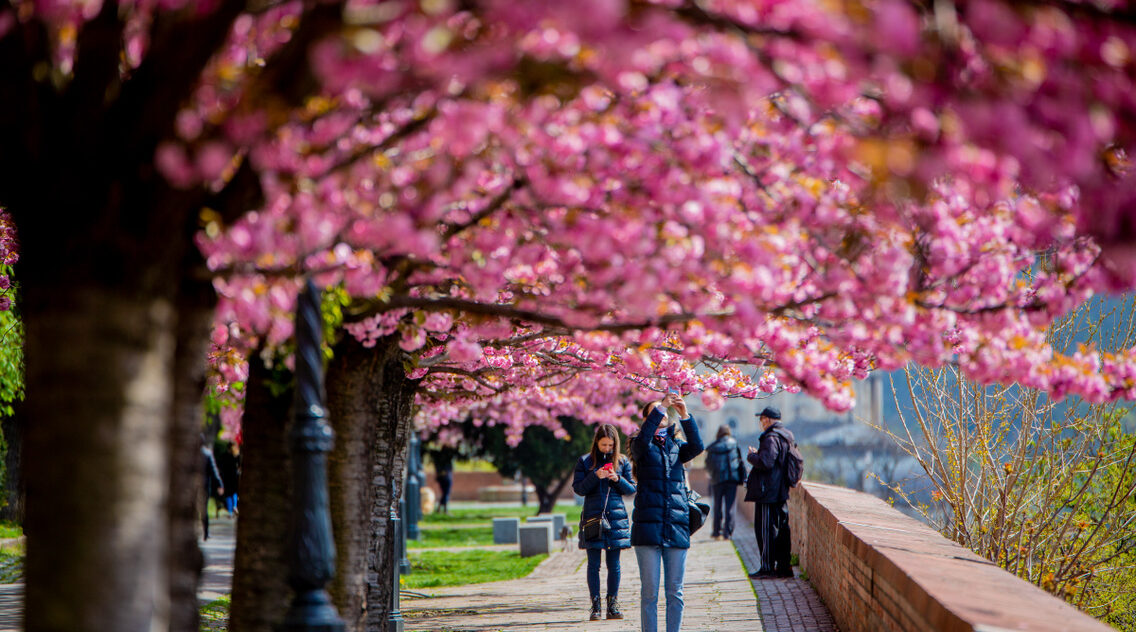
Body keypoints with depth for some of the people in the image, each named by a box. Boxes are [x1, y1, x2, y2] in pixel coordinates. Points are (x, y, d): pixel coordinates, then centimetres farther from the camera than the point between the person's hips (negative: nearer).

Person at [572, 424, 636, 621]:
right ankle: (595, 606, 1)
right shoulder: (585, 462, 4)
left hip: (616, 516, 1)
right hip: (592, 516, -1)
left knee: (614, 564, 2)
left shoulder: (622, 462, 8)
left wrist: (618, 479, -10)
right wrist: (595, 476, -14)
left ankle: (613, 605, 8)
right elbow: (578, 488, 0)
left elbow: (631, 489, 8)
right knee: (594, 564, -2)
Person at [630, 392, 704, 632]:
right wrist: (660, 407, -22)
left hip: (677, 526, 3)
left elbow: (697, 447, -5)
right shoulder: (642, 447, 7)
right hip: (648, 525, -3)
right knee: (649, 591, -2)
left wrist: (685, 415, -17)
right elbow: (643, 438, -18)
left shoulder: (676, 446, 15)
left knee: (675, 592, 5)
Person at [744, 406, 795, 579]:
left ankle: (768, 568, -3)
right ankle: (784, 566, 14)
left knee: (766, 530, -4)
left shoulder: (771, 438, -16)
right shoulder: (787, 436, 14)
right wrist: (758, 454, 16)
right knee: (781, 528, 12)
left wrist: (751, 456, -7)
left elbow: (765, 462, -24)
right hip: (781, 492, 9)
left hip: (767, 492, -9)